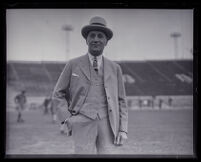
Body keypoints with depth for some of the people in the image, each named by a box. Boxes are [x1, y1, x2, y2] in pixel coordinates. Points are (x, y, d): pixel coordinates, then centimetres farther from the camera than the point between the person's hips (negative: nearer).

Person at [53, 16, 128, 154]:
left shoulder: (115, 68, 13)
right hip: (83, 122, -1)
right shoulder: (73, 65, 9)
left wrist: (123, 130, 3)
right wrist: (66, 118, 2)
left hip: (108, 123, 2)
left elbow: (121, 101, 13)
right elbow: (58, 94, 15)